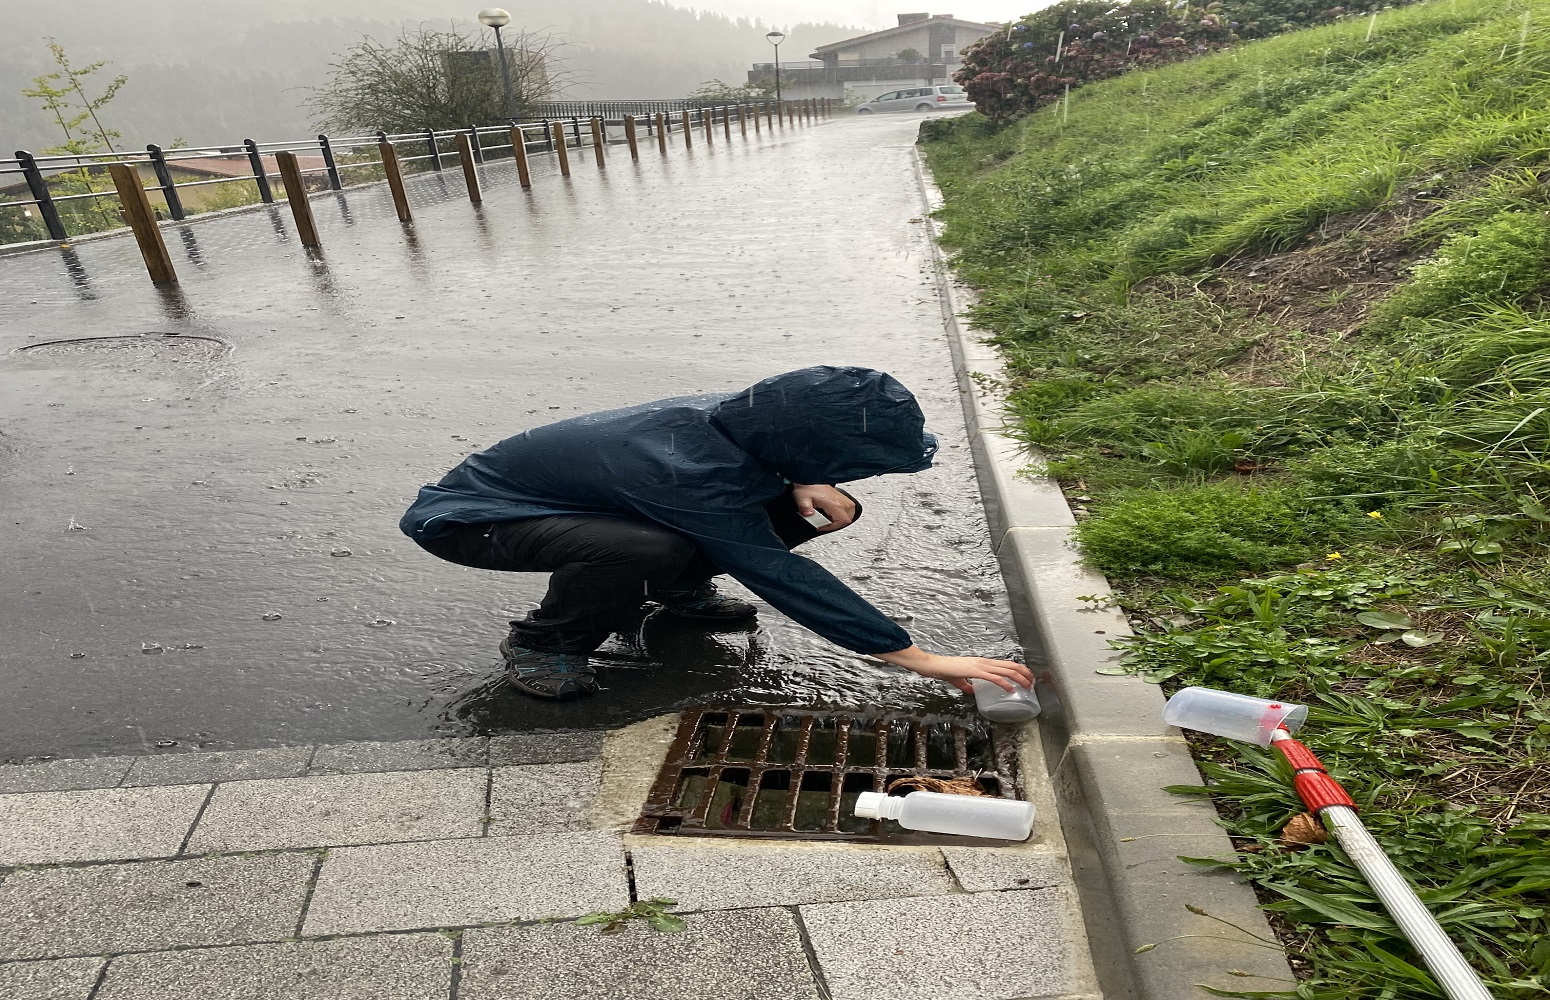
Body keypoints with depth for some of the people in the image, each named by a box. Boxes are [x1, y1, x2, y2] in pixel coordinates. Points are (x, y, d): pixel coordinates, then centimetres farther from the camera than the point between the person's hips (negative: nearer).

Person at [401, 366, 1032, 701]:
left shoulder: (736, 412, -15)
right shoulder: (689, 475, -39)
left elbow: (765, 461, 9)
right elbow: (778, 575, -37)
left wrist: (801, 485, -15)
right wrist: (922, 659, -33)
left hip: (577, 499, 7)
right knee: (653, 550, -41)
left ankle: (676, 589, 15)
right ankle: (539, 645, -12)